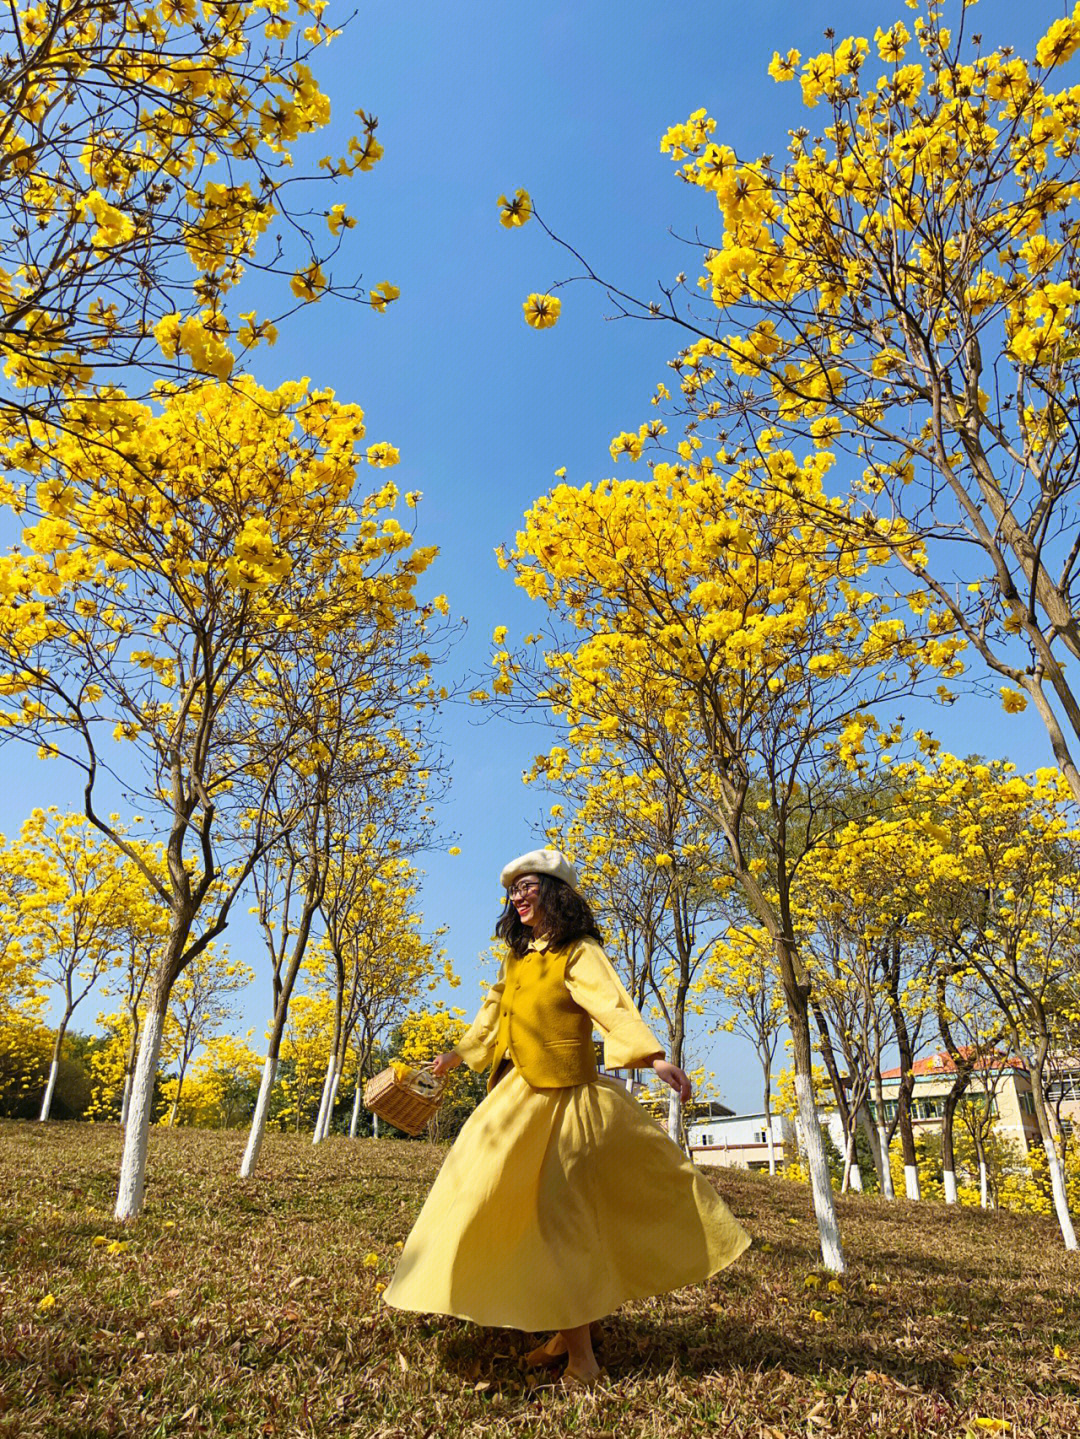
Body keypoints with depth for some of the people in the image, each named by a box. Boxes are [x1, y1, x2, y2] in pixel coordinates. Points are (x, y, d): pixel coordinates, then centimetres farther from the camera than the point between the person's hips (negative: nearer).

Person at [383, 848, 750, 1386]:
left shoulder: (578, 953, -9)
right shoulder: (516, 957, 12)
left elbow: (613, 1005, -24)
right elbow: (494, 1012, 26)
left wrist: (653, 1057, -39)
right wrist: (459, 1054, 36)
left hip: (564, 1098, -8)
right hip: (515, 1096, 8)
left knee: (560, 1208, -5)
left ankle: (580, 1353, 11)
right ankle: (568, 1330, 24)